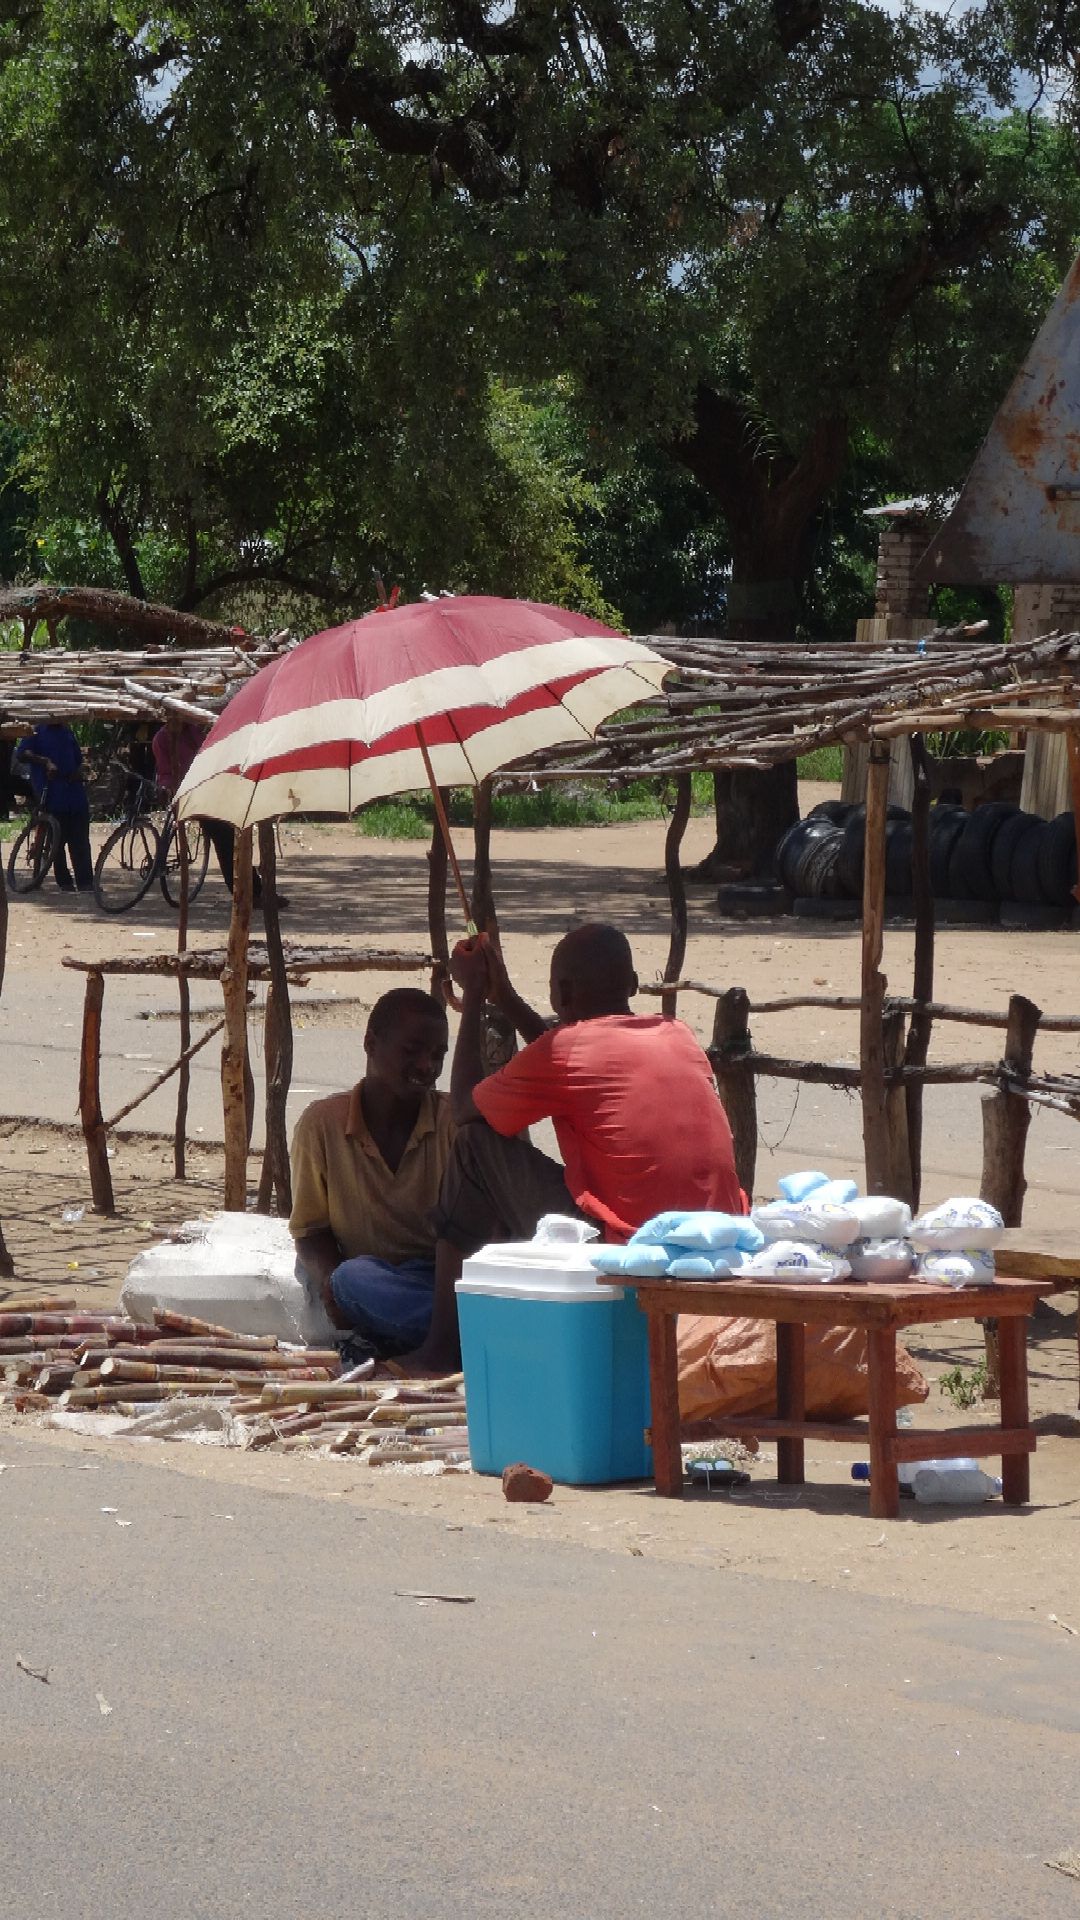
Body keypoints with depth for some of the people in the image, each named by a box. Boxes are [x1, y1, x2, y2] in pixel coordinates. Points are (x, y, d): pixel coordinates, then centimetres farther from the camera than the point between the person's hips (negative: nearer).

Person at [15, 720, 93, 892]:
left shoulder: (67, 732, 17)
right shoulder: (37, 732, 2)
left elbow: (78, 758, 26)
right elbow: (21, 754, -13)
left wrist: (78, 772, 4)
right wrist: (44, 761, -26)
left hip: (75, 792, 4)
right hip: (52, 796, -4)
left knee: (81, 842, 1)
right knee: (58, 841, 1)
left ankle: (85, 882, 1)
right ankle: (64, 882, 10)